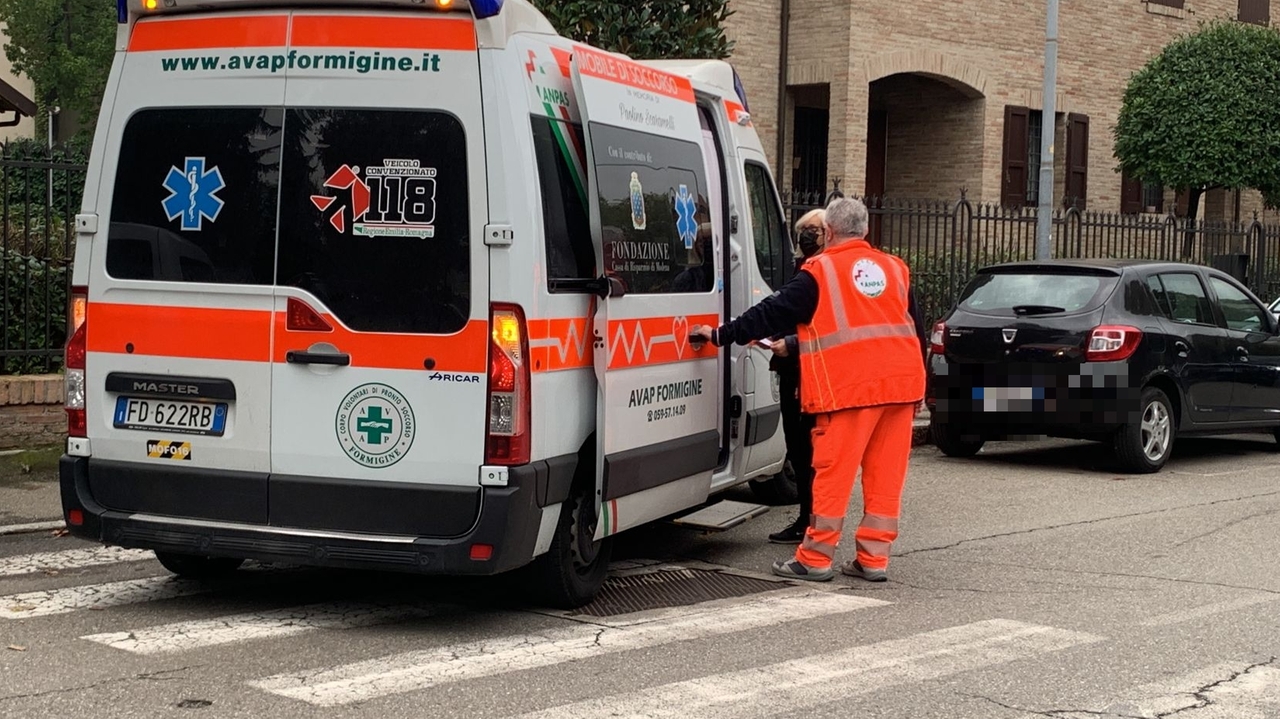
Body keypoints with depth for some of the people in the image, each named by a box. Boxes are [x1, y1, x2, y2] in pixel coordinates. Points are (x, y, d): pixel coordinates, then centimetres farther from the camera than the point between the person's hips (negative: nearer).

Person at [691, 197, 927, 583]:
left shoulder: (820, 272, 0)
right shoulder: (894, 268, 17)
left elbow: (772, 313, 1)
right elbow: (917, 330, 21)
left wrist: (720, 335, 9)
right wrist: (917, 386, 27)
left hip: (850, 388, -5)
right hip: (901, 385, 5)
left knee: (834, 472, -1)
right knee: (885, 474, 7)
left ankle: (814, 558, 4)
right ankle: (873, 558, 10)